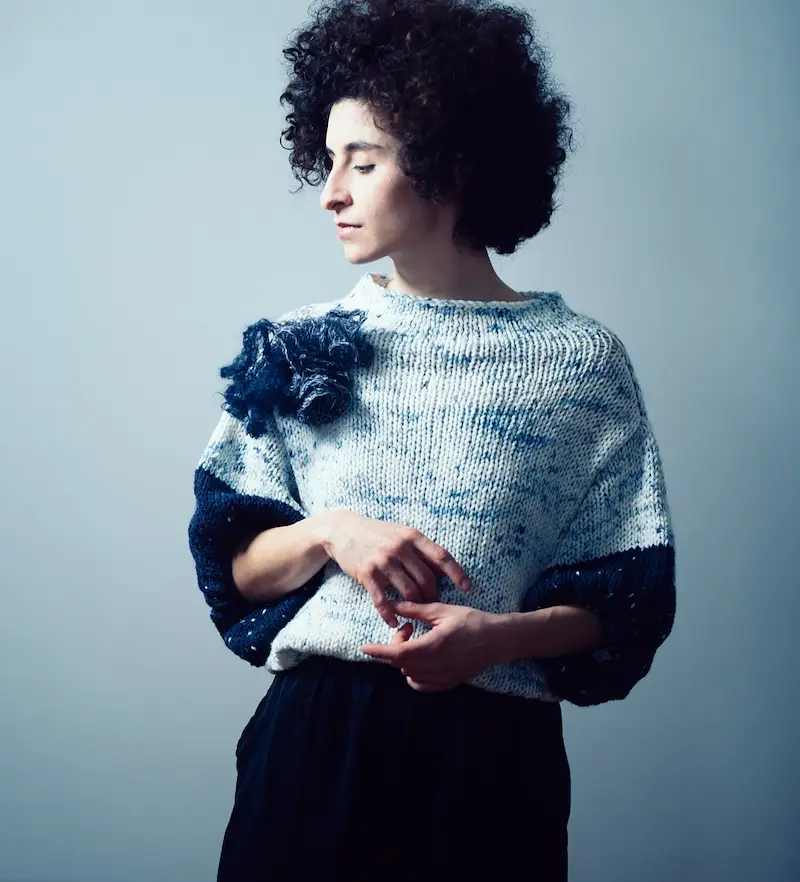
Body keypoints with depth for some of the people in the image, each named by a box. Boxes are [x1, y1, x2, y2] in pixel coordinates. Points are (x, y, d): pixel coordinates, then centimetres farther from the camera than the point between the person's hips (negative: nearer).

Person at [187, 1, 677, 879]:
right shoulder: (304, 347, 4)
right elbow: (234, 568, 5)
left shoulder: (583, 361, -2)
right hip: (314, 736, 2)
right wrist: (326, 533, -15)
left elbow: (627, 602, -1)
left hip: (494, 751, -1)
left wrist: (501, 635, -18)